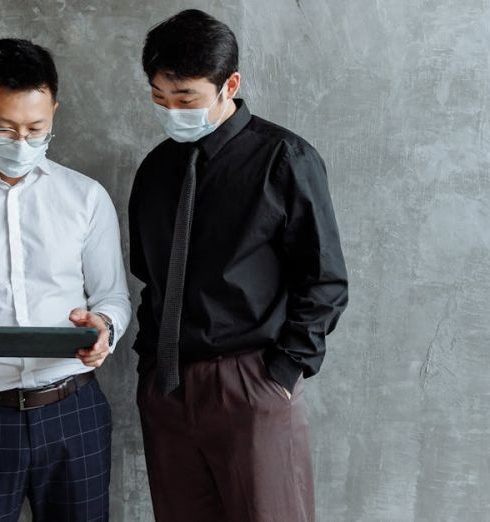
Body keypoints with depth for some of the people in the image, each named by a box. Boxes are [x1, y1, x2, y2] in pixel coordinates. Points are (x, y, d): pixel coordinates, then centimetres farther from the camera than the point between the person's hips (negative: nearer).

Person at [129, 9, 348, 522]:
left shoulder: (284, 159, -6)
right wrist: (149, 358, 8)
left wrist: (284, 371, -10)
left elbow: (325, 281, -5)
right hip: (163, 384, 5)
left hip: (250, 384, -5)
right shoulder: (157, 166, 10)